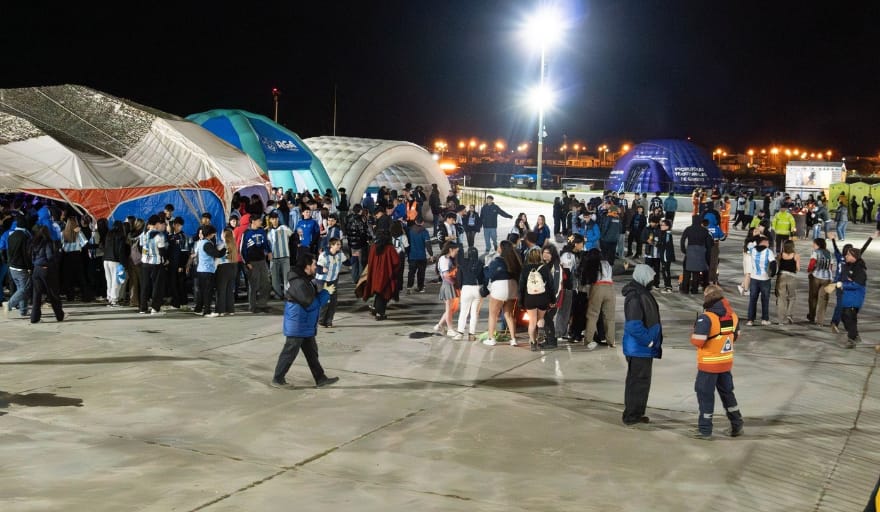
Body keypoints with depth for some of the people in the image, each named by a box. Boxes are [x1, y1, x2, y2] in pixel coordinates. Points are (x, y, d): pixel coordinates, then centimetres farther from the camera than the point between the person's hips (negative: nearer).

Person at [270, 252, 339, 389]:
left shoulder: (304, 279, 7)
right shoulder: (299, 283, -26)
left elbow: (313, 297, 16)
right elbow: (311, 304, -23)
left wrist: (324, 292, 1)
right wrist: (326, 293, -13)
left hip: (306, 326, 10)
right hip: (297, 327, -10)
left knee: (311, 352, 15)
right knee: (290, 353, 1)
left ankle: (320, 379, 23)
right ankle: (277, 379, 13)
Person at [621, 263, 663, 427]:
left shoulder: (643, 293, 10)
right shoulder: (635, 297, -21)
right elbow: (634, 325, -27)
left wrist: (653, 342, 13)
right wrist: (648, 341, -18)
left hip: (644, 347, 10)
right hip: (639, 348, -10)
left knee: (642, 381, 17)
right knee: (638, 382, -2)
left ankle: (636, 414, 27)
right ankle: (631, 416, 6)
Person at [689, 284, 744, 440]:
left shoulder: (706, 318, -23)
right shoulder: (732, 315, -1)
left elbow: (697, 341, -25)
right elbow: (735, 335, 11)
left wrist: (694, 332, -5)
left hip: (709, 364, -6)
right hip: (726, 362, 6)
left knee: (705, 394, 6)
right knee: (727, 392, 21)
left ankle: (704, 429, 12)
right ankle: (737, 425, 29)